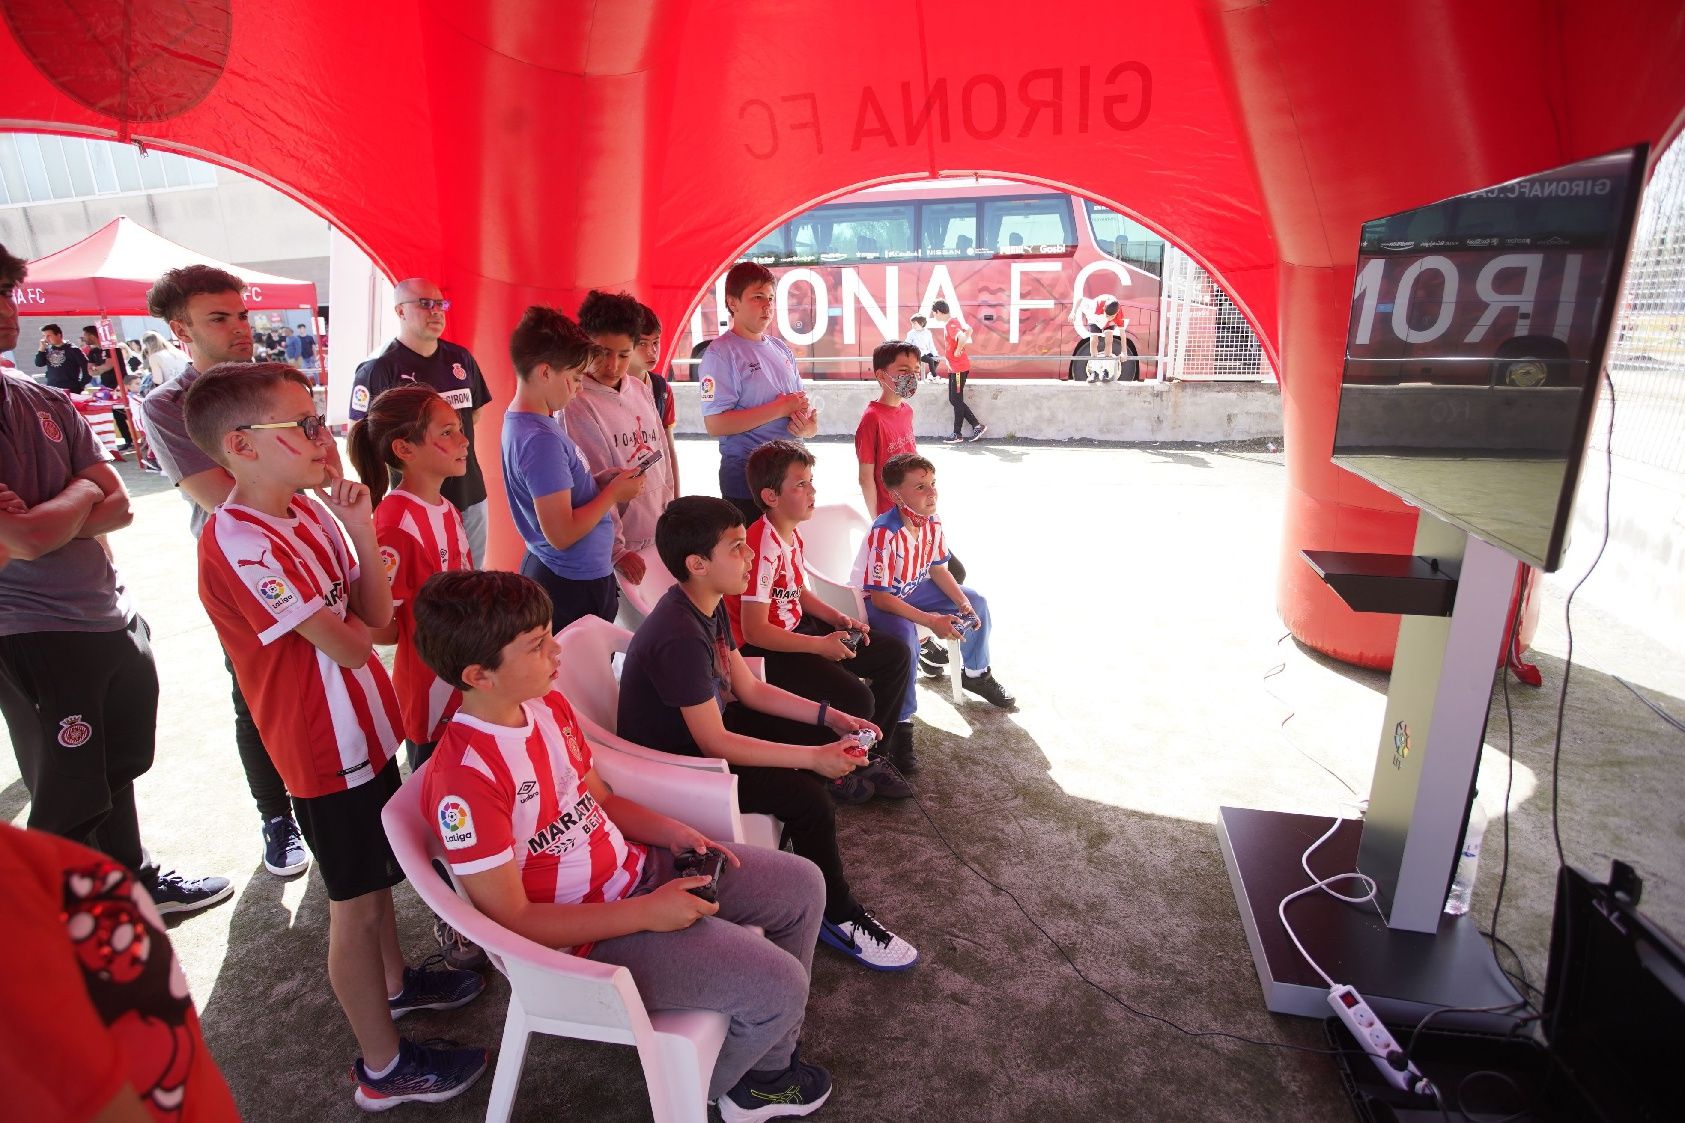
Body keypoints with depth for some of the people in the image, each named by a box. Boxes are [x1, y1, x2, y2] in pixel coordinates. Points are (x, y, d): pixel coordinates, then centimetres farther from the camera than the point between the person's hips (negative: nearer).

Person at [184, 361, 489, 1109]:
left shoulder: (309, 510, -1)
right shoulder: (241, 544, -25)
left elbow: (378, 616, -3)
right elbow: (350, 645, -23)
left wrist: (361, 529, -14)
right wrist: (347, 617, -1)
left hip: (363, 729, 8)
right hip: (327, 749, -8)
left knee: (378, 871, 26)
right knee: (355, 902, 8)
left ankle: (393, 982, 49)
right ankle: (384, 1067, 27)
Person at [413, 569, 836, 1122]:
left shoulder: (548, 705, -2)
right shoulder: (463, 778, -28)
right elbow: (513, 920, -23)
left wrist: (674, 833, -5)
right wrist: (646, 914, -24)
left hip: (636, 868, 8)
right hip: (588, 933, -8)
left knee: (803, 885, 8)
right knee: (779, 983, -15)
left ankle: (773, 1046, 32)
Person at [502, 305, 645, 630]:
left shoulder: (524, 421, 6)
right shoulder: (540, 440, -24)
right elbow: (561, 533, -26)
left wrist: (604, 481, 1)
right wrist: (613, 493, -15)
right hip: (575, 585, -10)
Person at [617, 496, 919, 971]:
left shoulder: (710, 606, -2)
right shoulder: (679, 637, -31)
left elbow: (749, 688, 5)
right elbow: (714, 744, -29)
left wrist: (830, 717, -3)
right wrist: (814, 758, -27)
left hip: (706, 731, 10)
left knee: (820, 737, 6)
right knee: (809, 799, -19)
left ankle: (800, 859, 20)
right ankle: (838, 916, 4)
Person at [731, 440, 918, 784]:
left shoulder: (791, 533, 4)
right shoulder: (764, 547, -26)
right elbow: (754, 631, -28)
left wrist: (839, 619, 1)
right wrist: (822, 645, -22)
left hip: (797, 628, 10)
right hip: (763, 651, -10)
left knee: (896, 657, 8)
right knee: (856, 699, -27)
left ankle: (874, 752, 23)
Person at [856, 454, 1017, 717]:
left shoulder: (933, 522, -10)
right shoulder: (884, 533, -33)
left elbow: (938, 569, 4)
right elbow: (880, 597, -30)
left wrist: (964, 604, -11)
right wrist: (930, 621, -32)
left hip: (913, 589, 8)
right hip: (876, 601, -8)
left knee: (976, 601, 6)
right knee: (905, 637, -37)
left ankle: (976, 675, 28)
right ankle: (900, 719, -18)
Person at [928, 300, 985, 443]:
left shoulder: (950, 324, -17)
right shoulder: (951, 323, 12)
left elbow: (962, 337, -35)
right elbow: (968, 330, 24)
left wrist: (958, 351, -19)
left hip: (959, 368, -10)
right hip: (954, 368, 10)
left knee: (957, 401, -3)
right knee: (954, 400, 11)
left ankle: (957, 434, 5)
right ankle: (977, 426, 15)